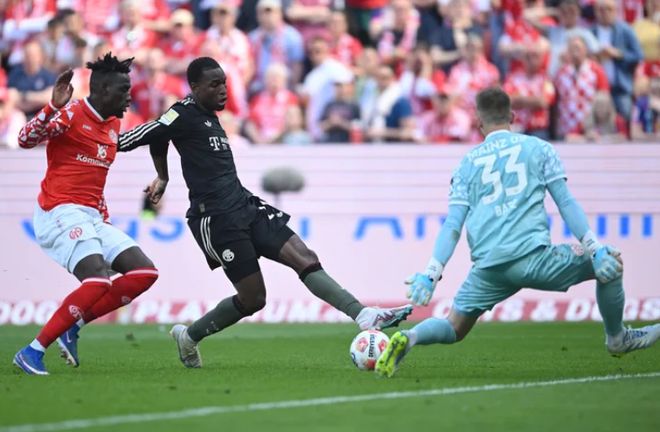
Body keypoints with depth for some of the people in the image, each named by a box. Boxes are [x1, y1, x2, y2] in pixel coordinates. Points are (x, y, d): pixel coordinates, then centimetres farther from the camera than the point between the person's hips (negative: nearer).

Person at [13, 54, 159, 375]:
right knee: (98, 281, -26)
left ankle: (73, 327, 1)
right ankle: (33, 352, -20)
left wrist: (104, 217, 25)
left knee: (145, 273, -1)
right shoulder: (71, 114, -9)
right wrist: (54, 107, -36)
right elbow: (25, 140, -23)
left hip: (92, 217, 9)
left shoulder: (113, 125, 16)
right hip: (60, 213, -9)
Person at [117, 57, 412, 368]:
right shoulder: (183, 116, -10)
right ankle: (189, 336, 13)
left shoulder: (209, 117, 17)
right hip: (216, 219, -9)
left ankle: (364, 316, -17)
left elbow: (158, 138, 32)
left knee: (306, 259, -7)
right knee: (253, 298, -7)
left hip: (246, 208, 9)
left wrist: (162, 177, 35)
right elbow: (128, 141, -6)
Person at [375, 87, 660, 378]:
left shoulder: (468, 162, 17)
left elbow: (453, 225, 8)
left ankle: (408, 338, -11)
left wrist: (430, 274, 4)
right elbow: (566, 203, 3)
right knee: (611, 263, 17)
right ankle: (617, 339, 30)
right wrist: (596, 250, 1)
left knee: (454, 329, 18)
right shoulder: (538, 148, 12)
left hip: (488, 267, 3)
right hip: (533, 257, -3)